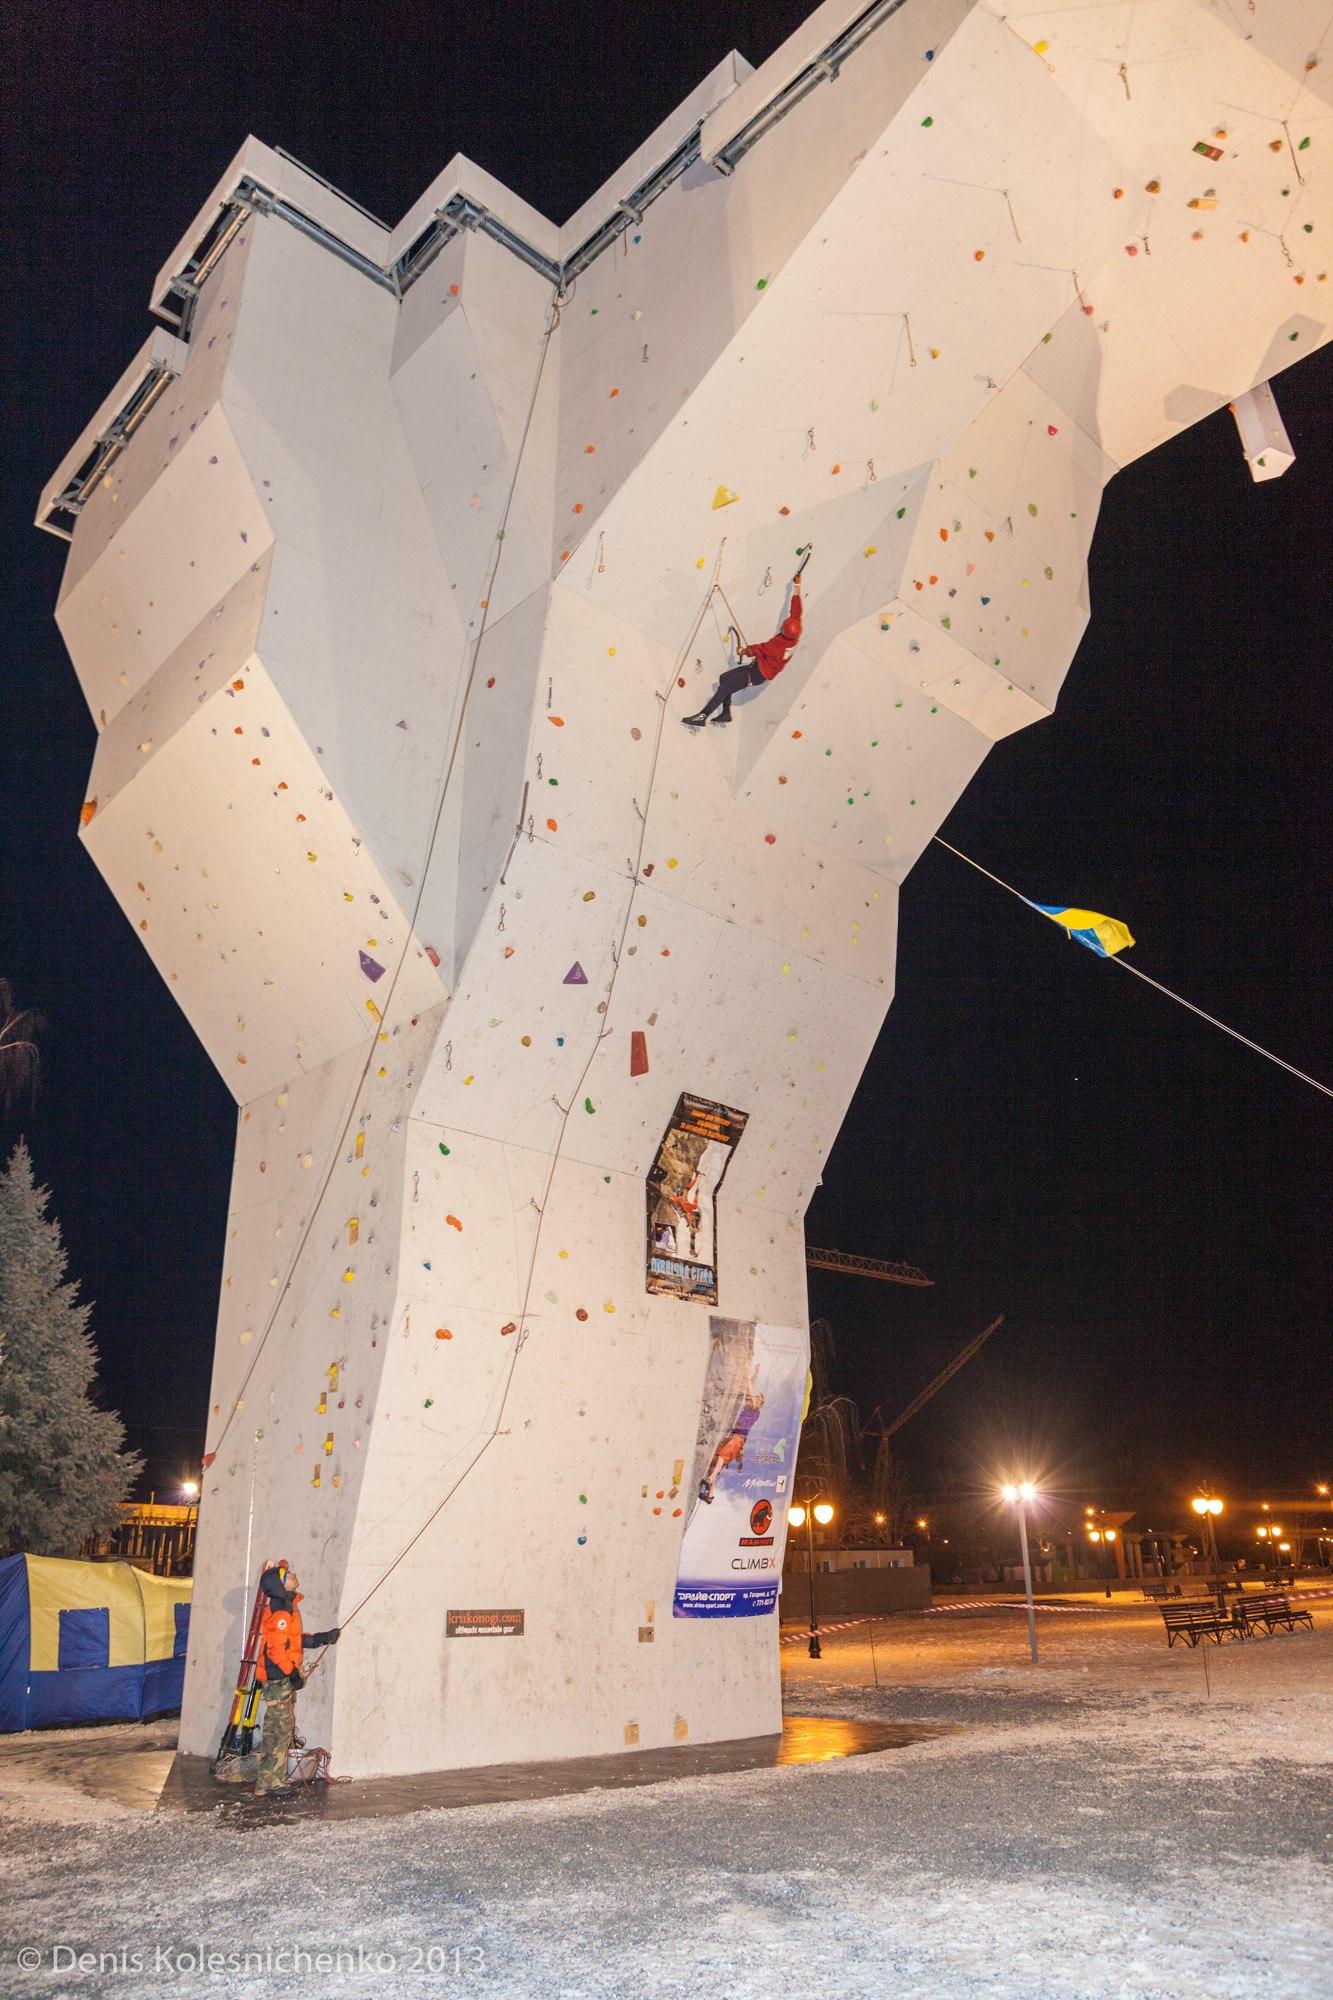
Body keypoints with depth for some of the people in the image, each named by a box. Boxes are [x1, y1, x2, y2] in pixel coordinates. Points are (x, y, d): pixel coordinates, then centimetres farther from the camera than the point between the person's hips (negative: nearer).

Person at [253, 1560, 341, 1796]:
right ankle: (268, 1783, 1)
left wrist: (324, 1638, 19)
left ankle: (276, 1779, 24)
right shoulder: (281, 1612, -20)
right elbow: (277, 1649, -24)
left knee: (284, 1728, 16)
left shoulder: (286, 1608, 13)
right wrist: (293, 1674, -18)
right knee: (279, 1728, -5)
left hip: (283, 1678, 10)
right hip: (278, 1678, -10)